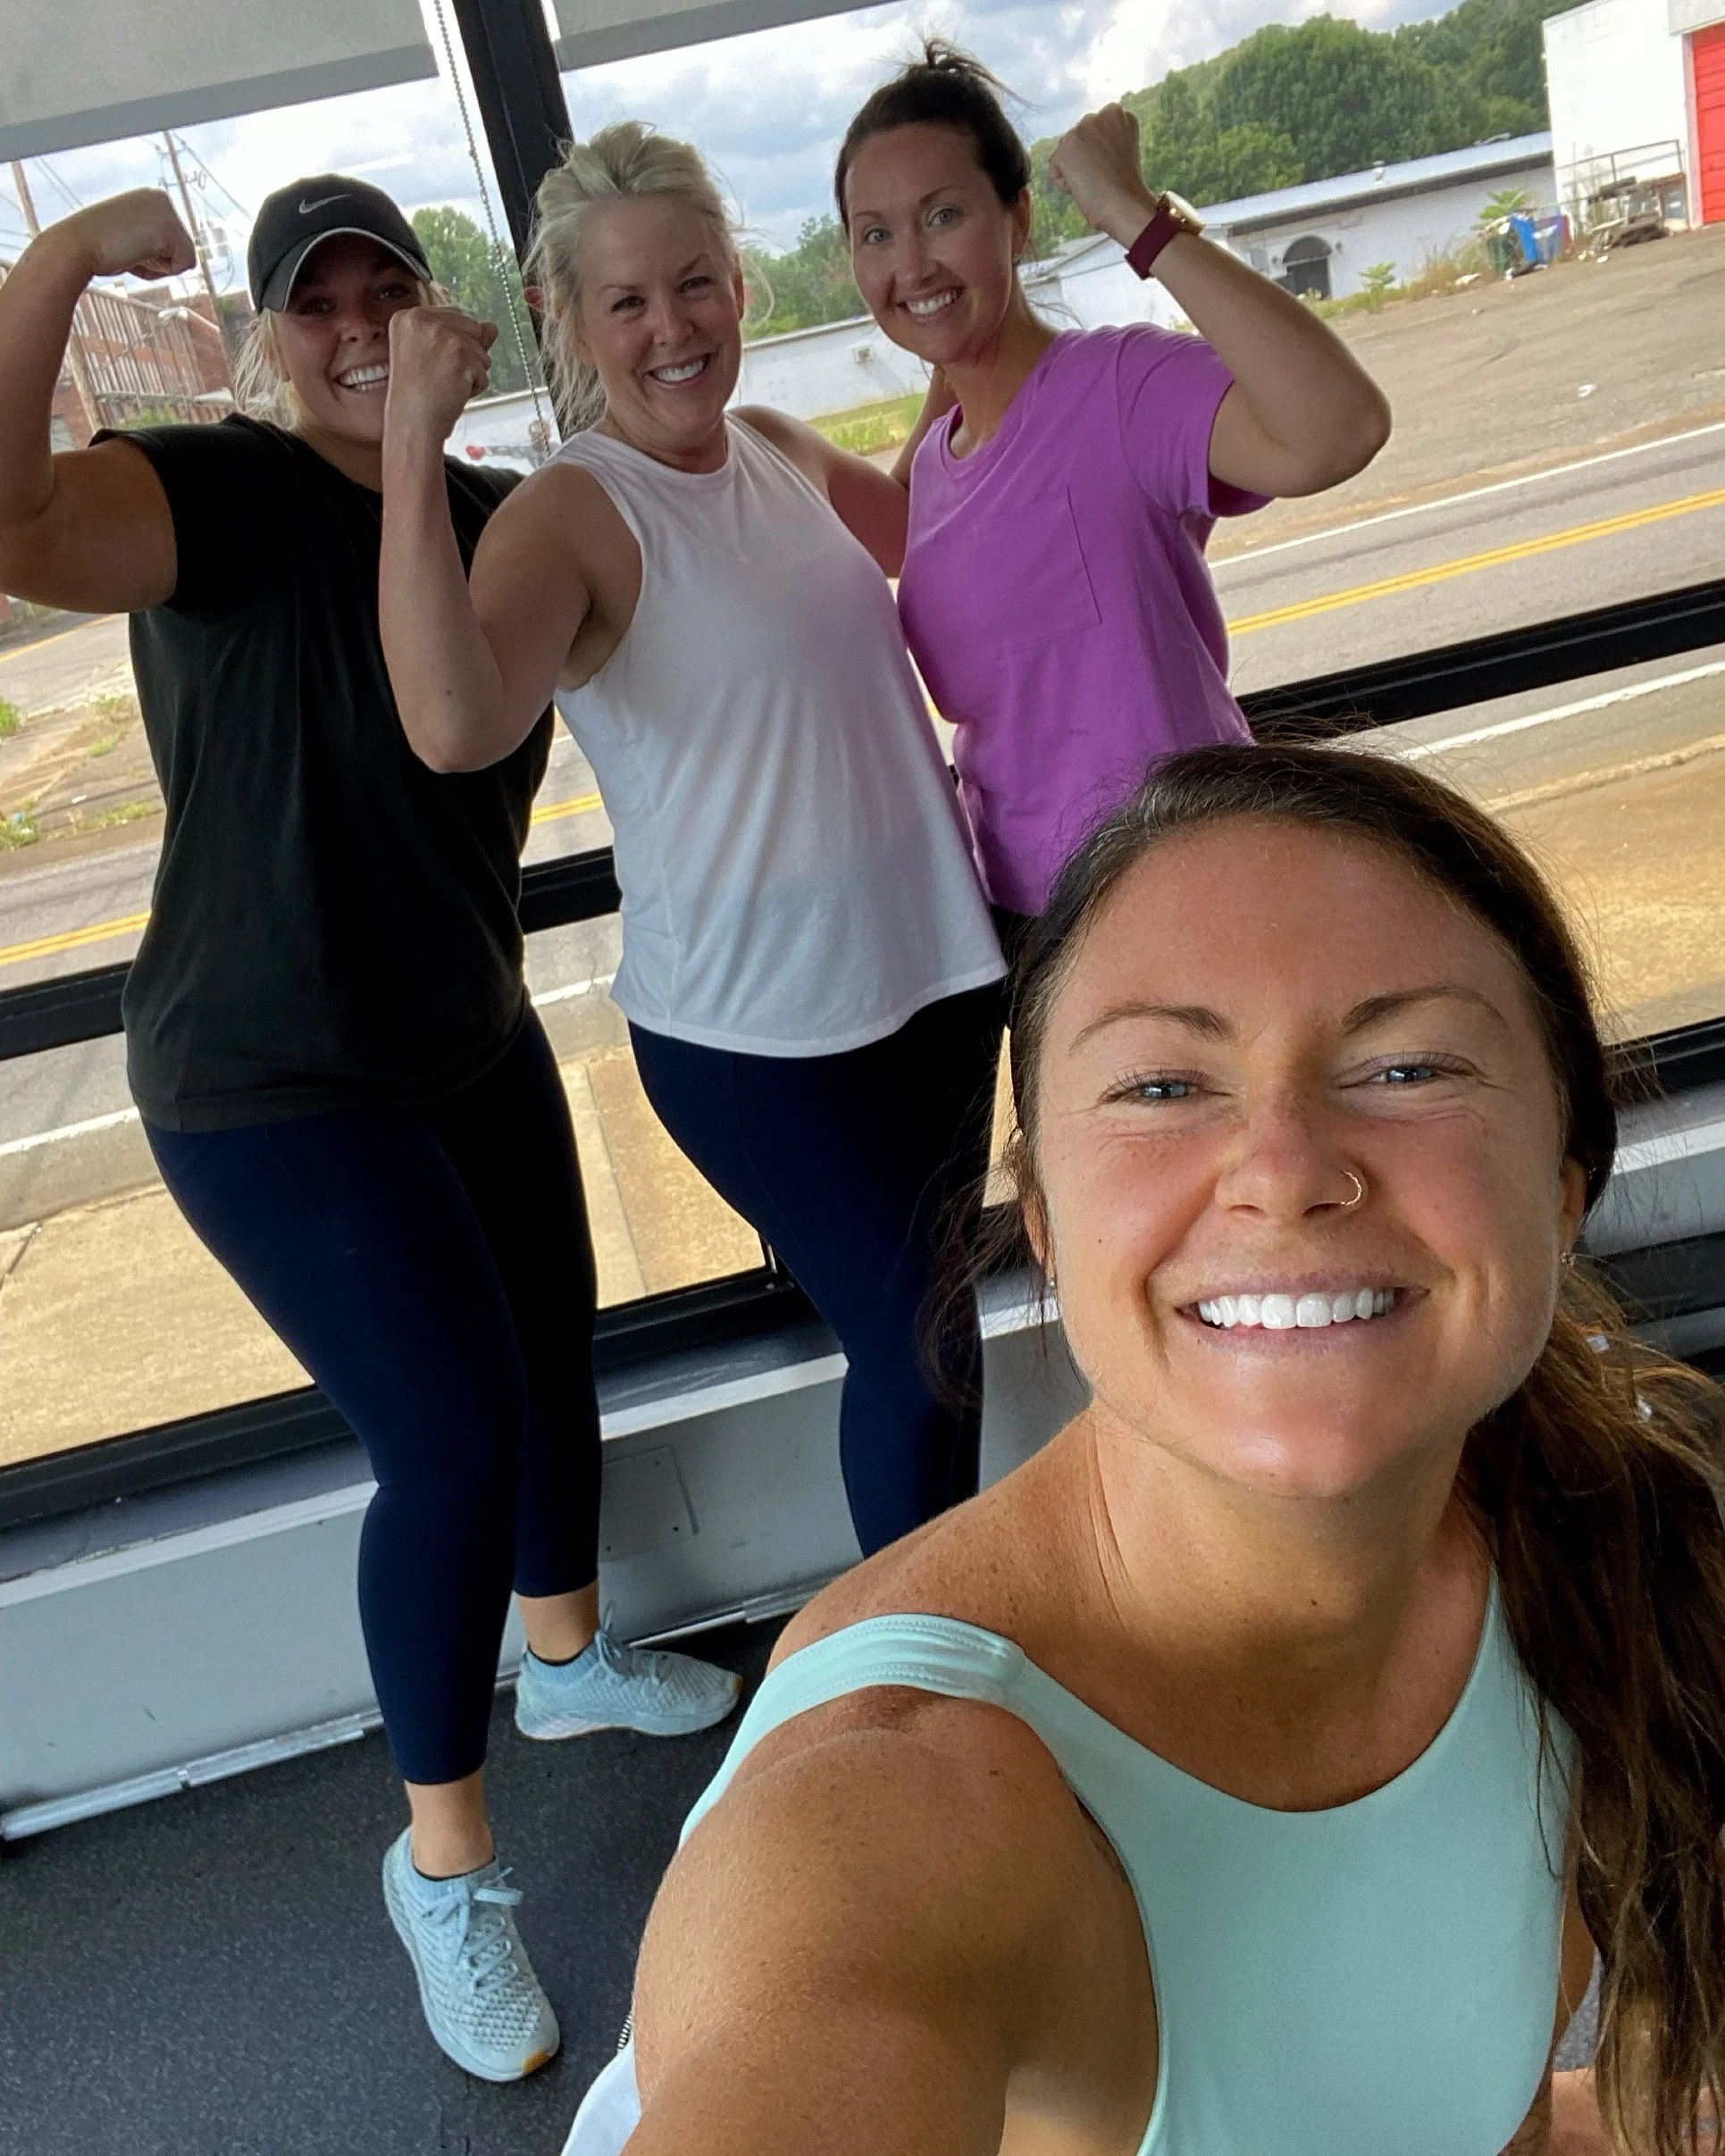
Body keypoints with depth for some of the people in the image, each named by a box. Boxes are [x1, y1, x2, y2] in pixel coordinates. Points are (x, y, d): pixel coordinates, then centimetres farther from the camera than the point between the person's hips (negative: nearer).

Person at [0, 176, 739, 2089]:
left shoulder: (502, 513, 4)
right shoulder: (223, 497, -16)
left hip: (472, 1038, 7)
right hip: (272, 1087, -7)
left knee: (551, 1352, 18)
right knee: (451, 1439, -9)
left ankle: (568, 1655, 48)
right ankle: (442, 1862, 15)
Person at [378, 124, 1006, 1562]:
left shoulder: (782, 454, 5)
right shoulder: (571, 512, -15)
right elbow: (454, 726, -36)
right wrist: (412, 442, -37)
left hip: (931, 963, 7)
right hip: (754, 1026, -7)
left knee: (933, 1318, 20)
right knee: (915, 1349, 2)